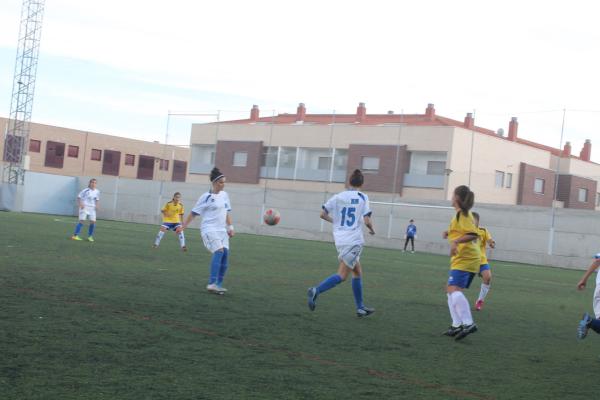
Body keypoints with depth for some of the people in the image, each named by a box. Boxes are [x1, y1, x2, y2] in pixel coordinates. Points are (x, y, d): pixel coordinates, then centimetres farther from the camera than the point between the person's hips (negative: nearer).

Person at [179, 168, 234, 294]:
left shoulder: (224, 195, 11)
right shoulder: (206, 197, -6)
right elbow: (194, 213, -2)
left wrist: (230, 227, 15)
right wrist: (183, 226, -2)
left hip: (222, 230, 6)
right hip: (209, 229, -6)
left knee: (225, 254, -4)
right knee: (219, 251, -24)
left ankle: (219, 285, 5)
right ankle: (212, 284, -26)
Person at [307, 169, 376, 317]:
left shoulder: (338, 197, 7)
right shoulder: (363, 198, -4)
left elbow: (323, 214, 3)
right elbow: (367, 221, -10)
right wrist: (371, 229, 11)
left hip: (339, 240, 6)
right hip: (354, 240, -6)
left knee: (357, 272, 17)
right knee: (342, 275, -5)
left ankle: (360, 307, 20)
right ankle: (316, 290, -24)